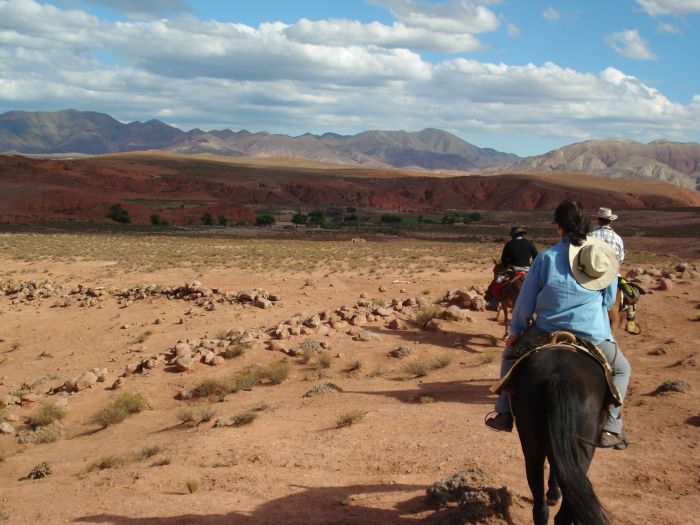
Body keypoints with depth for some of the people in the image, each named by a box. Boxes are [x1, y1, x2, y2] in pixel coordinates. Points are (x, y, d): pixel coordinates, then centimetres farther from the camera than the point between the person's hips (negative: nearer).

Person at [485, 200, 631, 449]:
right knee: (621, 370, 26)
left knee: (511, 354, 26)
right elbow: (609, 300, 12)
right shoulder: (605, 255, 2)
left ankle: (505, 414, 22)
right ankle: (610, 429, 13)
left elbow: (526, 299, 2)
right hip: (594, 335, 1)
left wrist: (515, 331, 14)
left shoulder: (547, 256, -4)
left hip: (548, 331, 0)